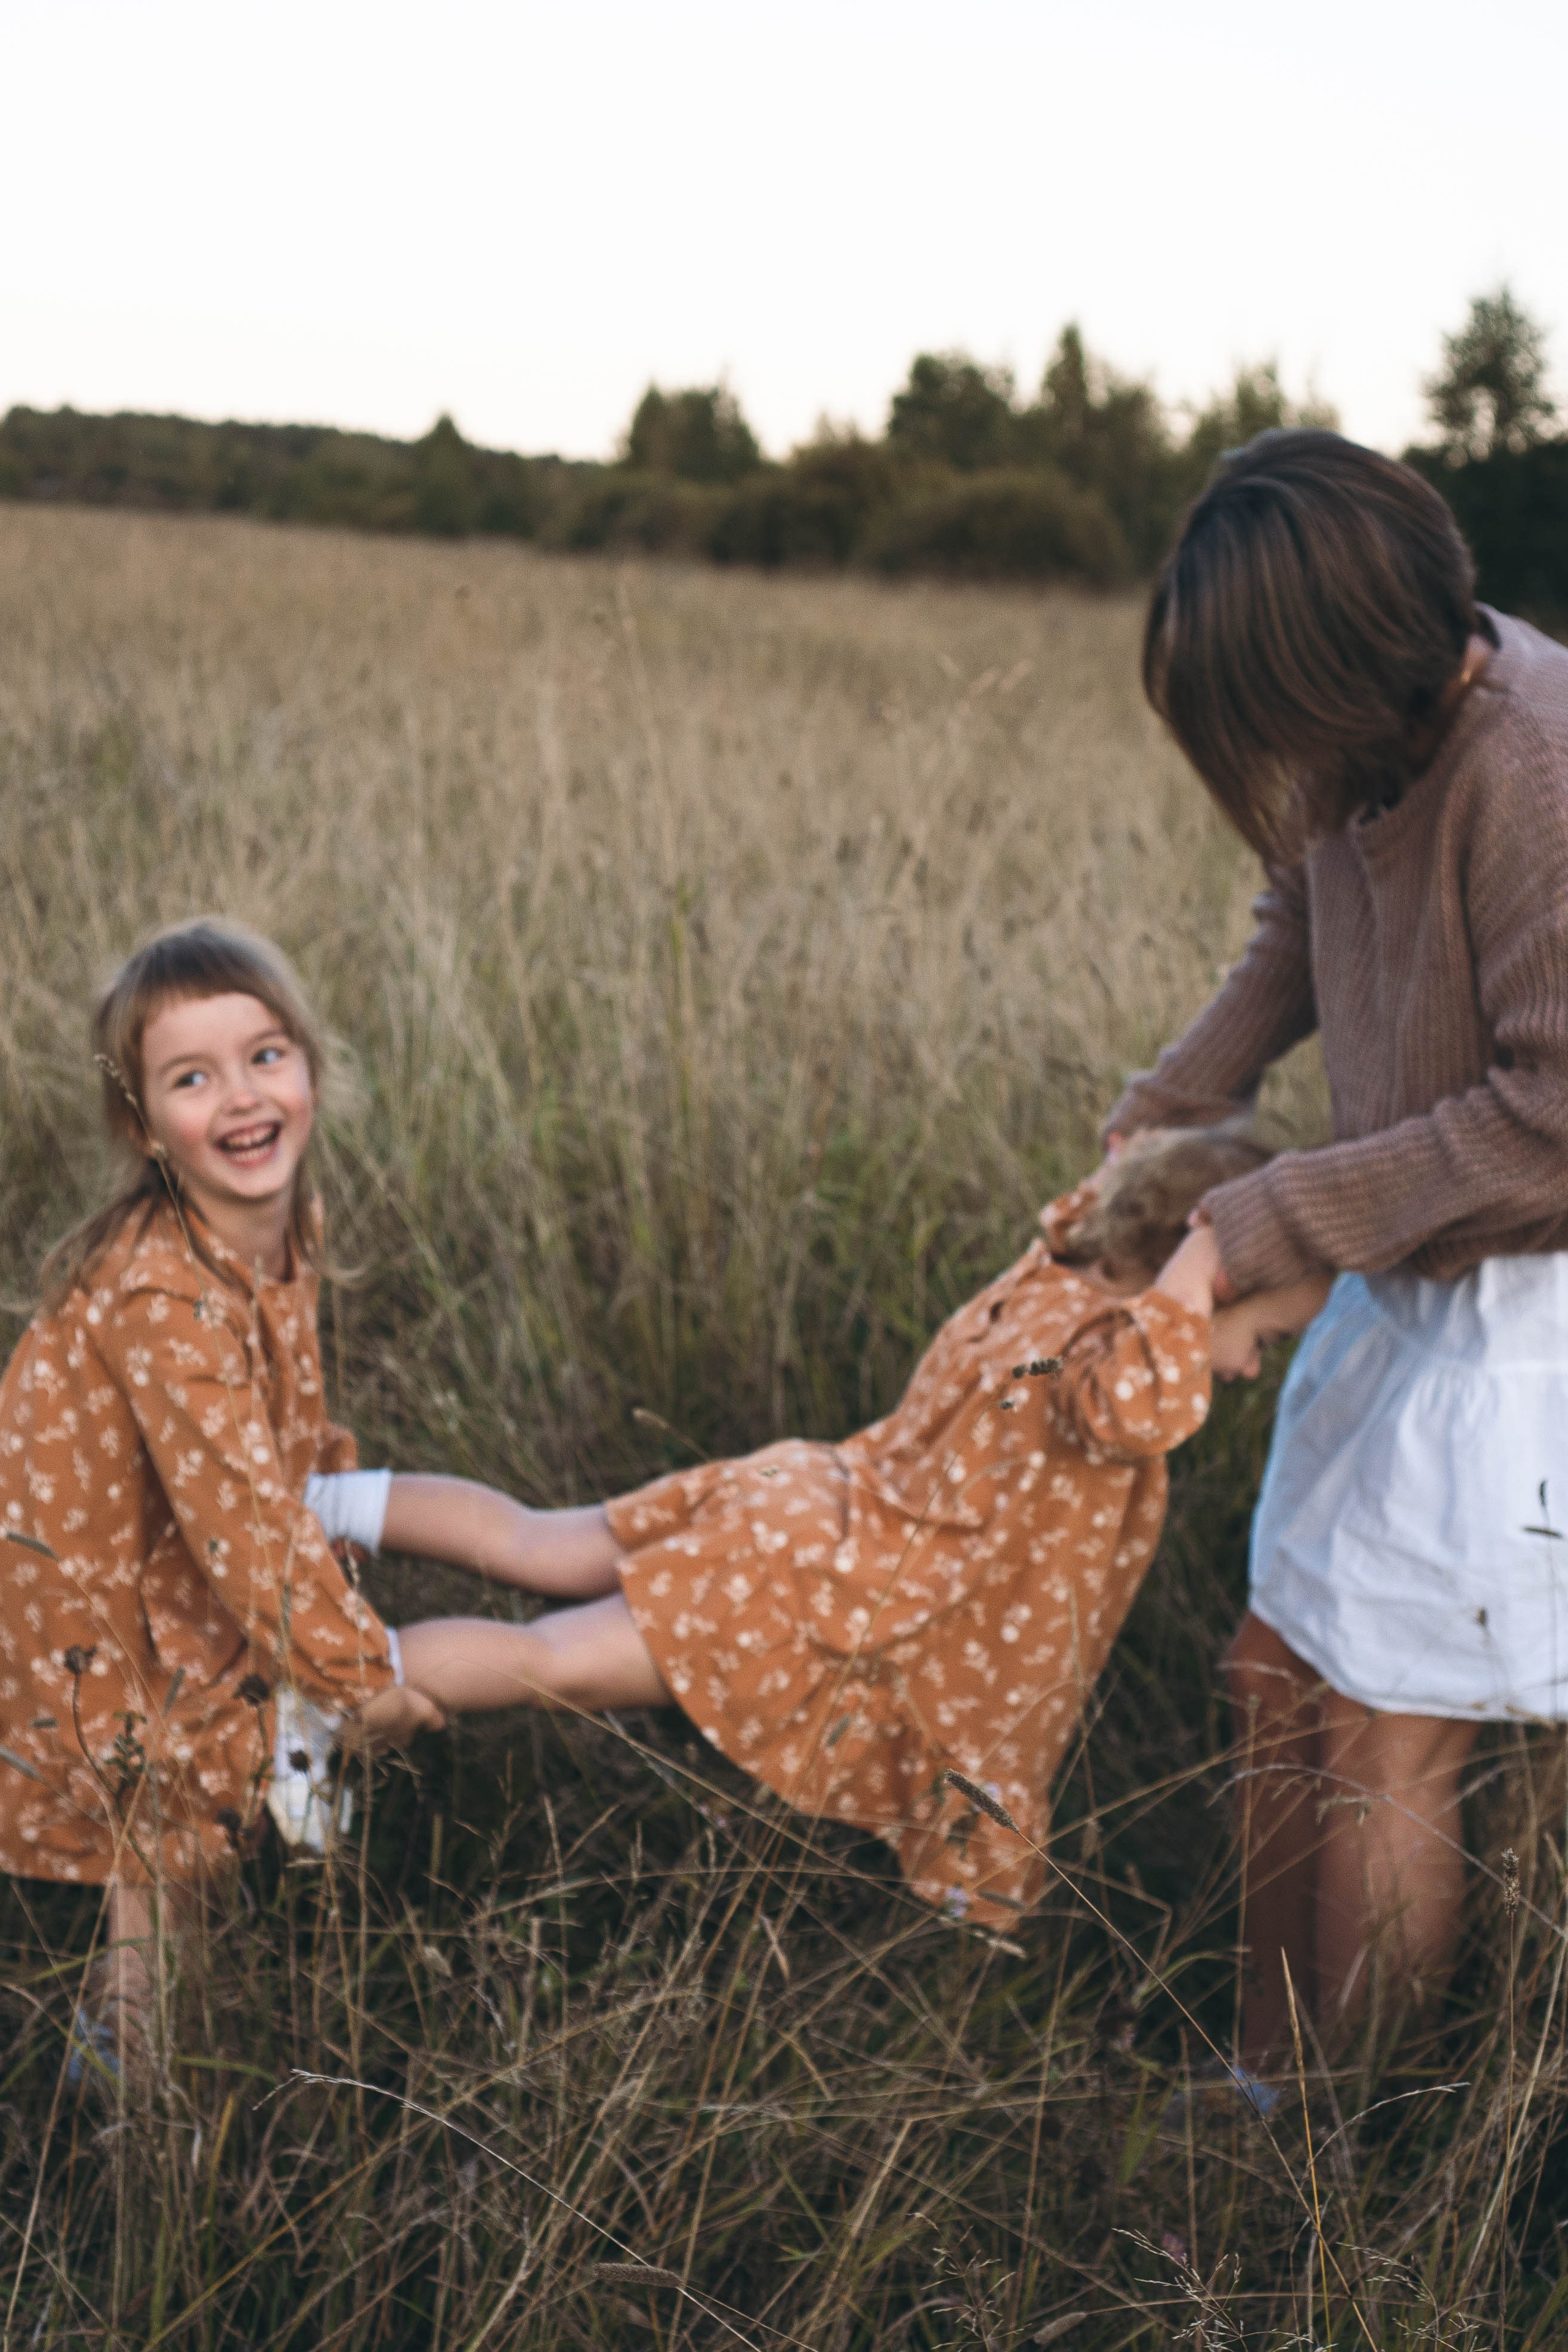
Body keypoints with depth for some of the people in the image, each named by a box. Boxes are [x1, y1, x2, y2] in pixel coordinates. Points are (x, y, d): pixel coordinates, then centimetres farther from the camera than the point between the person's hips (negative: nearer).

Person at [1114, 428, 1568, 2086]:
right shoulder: (1374, 733, -1)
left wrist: (1253, 1229, -20)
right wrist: (1159, 1123, 14)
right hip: (1402, 1281, 8)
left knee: (1383, 1748, 0)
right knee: (1281, 1681, 14)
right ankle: (1273, 2084, 30)